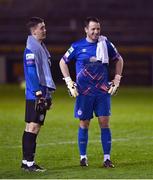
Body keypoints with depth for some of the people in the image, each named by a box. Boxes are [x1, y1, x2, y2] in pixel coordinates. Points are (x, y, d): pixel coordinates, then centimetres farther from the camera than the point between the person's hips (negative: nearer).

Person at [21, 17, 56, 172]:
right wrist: (38, 92, -22)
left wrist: (47, 94, 23)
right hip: (35, 96, -10)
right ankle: (29, 162, -10)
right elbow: (31, 72, -19)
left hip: (42, 94, 10)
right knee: (33, 127, -10)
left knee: (32, 128, 11)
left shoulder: (41, 47, 19)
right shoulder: (31, 49, -13)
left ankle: (26, 161, 14)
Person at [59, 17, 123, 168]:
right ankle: (83, 157, 15)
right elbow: (63, 62, 9)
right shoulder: (77, 46, -2)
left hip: (103, 91, 1)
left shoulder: (106, 44, 3)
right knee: (84, 124, 4)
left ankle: (107, 158, -1)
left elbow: (119, 60, 17)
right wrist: (69, 83, 2)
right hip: (84, 92, -1)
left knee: (104, 123, -3)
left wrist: (117, 80, 9)